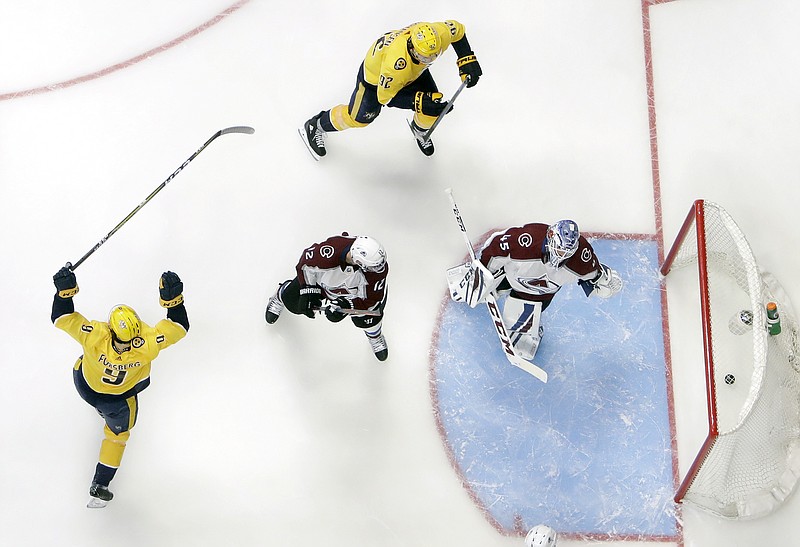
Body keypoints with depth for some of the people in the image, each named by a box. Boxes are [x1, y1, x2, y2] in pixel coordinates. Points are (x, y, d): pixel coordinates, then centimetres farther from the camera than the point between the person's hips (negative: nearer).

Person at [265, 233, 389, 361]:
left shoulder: (378, 269, -41)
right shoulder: (327, 252, -45)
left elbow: (372, 298, -27)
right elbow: (305, 263, -22)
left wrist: (345, 307, -37)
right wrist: (308, 291, -20)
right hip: (322, 277, 0)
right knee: (293, 302, 6)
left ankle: (374, 335, 28)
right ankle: (280, 297, 47)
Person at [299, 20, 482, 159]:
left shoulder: (440, 33, -35)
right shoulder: (397, 62, -49)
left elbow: (458, 29, -8)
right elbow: (385, 97, -33)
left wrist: (467, 60, -16)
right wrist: (419, 101, -38)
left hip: (413, 70, 5)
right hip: (376, 74, -5)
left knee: (432, 108, -1)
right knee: (358, 117, 9)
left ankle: (420, 130, 37)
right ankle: (316, 126, 36)